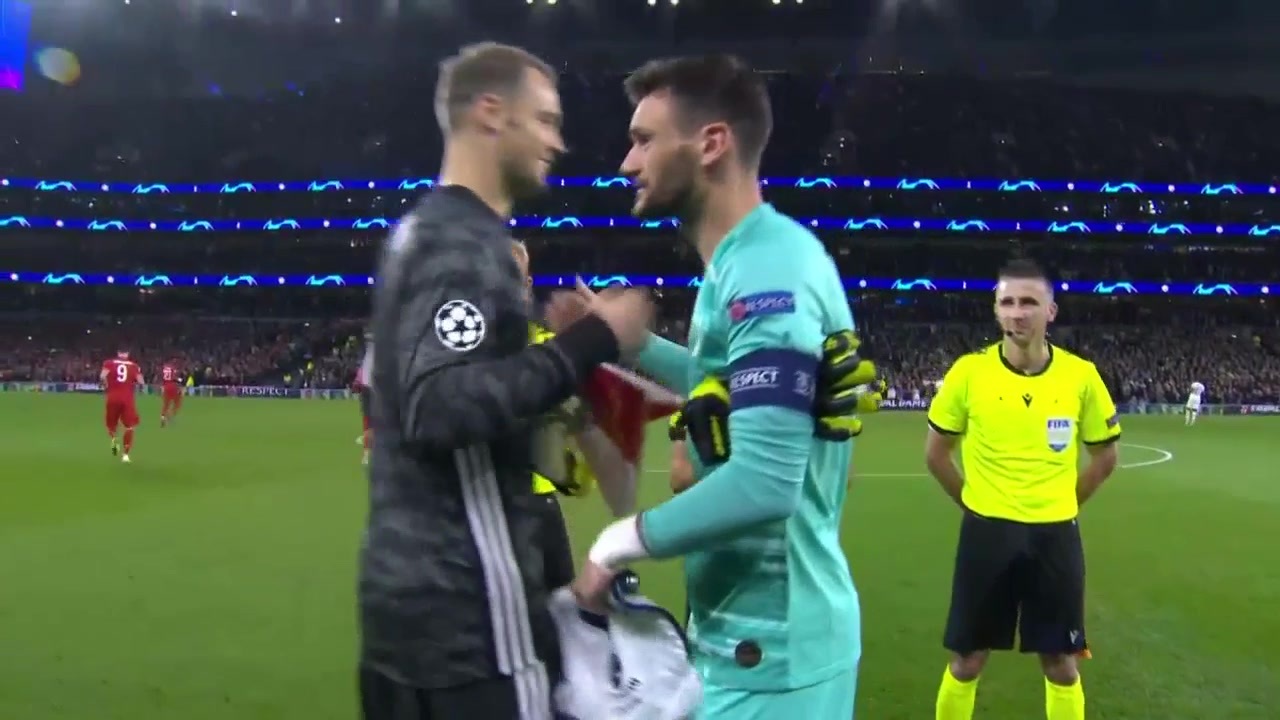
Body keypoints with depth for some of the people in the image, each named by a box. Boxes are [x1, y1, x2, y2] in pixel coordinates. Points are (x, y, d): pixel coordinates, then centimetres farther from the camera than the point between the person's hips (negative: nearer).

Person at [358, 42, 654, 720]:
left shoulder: (423, 230, 16)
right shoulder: (463, 241, -14)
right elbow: (438, 408, -27)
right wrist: (589, 344, -21)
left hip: (407, 586, 10)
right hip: (463, 602, -10)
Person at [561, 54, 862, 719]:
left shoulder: (768, 272, -23)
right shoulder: (750, 263, 9)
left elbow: (764, 483, -30)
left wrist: (618, 543, -18)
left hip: (770, 643, -9)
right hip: (751, 627, 9)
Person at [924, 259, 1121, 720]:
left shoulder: (1081, 375, -5)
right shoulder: (969, 371, -7)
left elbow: (1104, 456, 10)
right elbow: (936, 454, 5)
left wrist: (1060, 505, 7)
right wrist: (974, 501, 3)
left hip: (1054, 533, 1)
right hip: (987, 530, -1)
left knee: (1061, 665, 9)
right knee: (966, 662, 7)